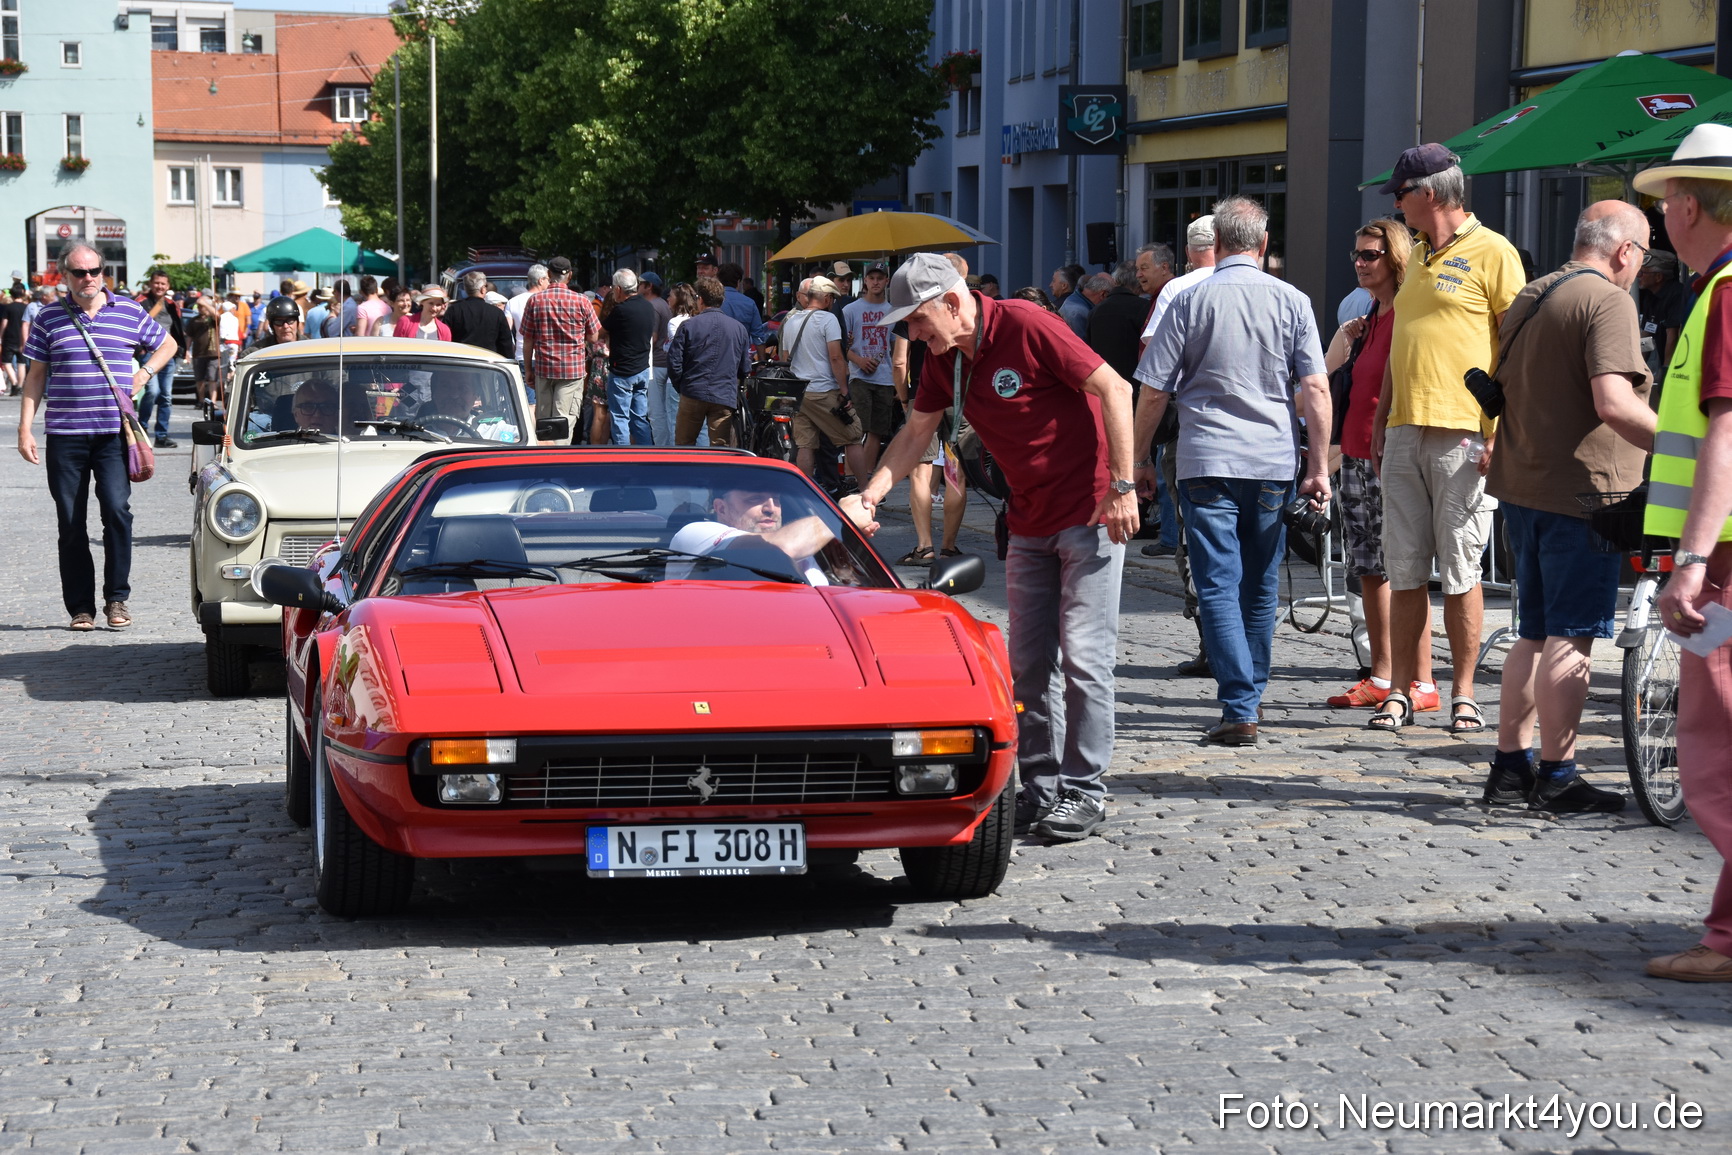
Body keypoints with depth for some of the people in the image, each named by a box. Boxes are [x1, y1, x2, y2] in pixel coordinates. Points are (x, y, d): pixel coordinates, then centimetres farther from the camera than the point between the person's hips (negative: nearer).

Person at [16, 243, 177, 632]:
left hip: (113, 432, -1)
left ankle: (116, 598, -1)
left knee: (117, 509, -13)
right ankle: (80, 607, 9)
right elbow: (36, 376, 7)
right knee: (71, 523, 3)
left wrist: (143, 375, 5)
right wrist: (25, 429, 0)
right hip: (64, 434, 1)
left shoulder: (130, 313, 6)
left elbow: (167, 344, 21)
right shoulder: (49, 319, 6)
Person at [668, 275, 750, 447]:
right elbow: (745, 368, 9)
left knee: (682, 447, 10)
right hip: (725, 399, 1)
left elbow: (674, 362, -5)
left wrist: (681, 387, 11)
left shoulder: (688, 325, -2)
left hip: (693, 394, -1)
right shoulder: (739, 328, 6)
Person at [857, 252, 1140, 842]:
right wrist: (870, 496, 3)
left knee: (1083, 654, -7)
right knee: (1029, 662, 7)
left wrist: (1122, 487, -18)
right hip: (1029, 522, 8)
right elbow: (917, 430, 16)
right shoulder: (944, 358, 4)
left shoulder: (1027, 327, -18)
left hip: (1091, 511, -8)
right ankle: (1039, 787, 13)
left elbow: (1114, 389, -17)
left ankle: (1085, 790, -1)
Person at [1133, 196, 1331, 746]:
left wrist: (1140, 459, 10)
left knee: (1219, 586, -3)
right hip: (1273, 463, 2)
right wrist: (1318, 467, 3)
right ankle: (1251, 694, 28)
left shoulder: (1190, 302, -1)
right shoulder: (1292, 302, 3)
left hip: (1206, 463, -2)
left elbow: (1155, 392, -1)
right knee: (1260, 587, 16)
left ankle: (1240, 709, -13)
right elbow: (1315, 390, -2)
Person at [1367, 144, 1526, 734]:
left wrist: (1503, 433, -16)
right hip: (1405, 434, 7)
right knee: (1404, 571, 5)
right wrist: (1380, 422, 19)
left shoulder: (1492, 253, -5)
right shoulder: (1418, 258, 19)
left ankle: (1463, 694, 6)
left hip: (1463, 435, -7)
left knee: (1460, 571, -2)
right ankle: (1400, 691, 10)